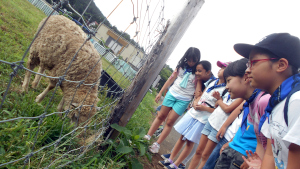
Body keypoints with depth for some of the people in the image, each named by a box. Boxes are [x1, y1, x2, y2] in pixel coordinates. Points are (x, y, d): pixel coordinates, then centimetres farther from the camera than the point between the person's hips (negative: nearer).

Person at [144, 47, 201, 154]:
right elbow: (171, 78, 6)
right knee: (161, 116, 9)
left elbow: (198, 89, -5)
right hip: (172, 93, 3)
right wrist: (160, 92, 8)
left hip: (184, 100, -3)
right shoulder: (181, 66, 2)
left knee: (170, 122, -1)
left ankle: (157, 144, 9)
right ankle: (147, 137, 20)